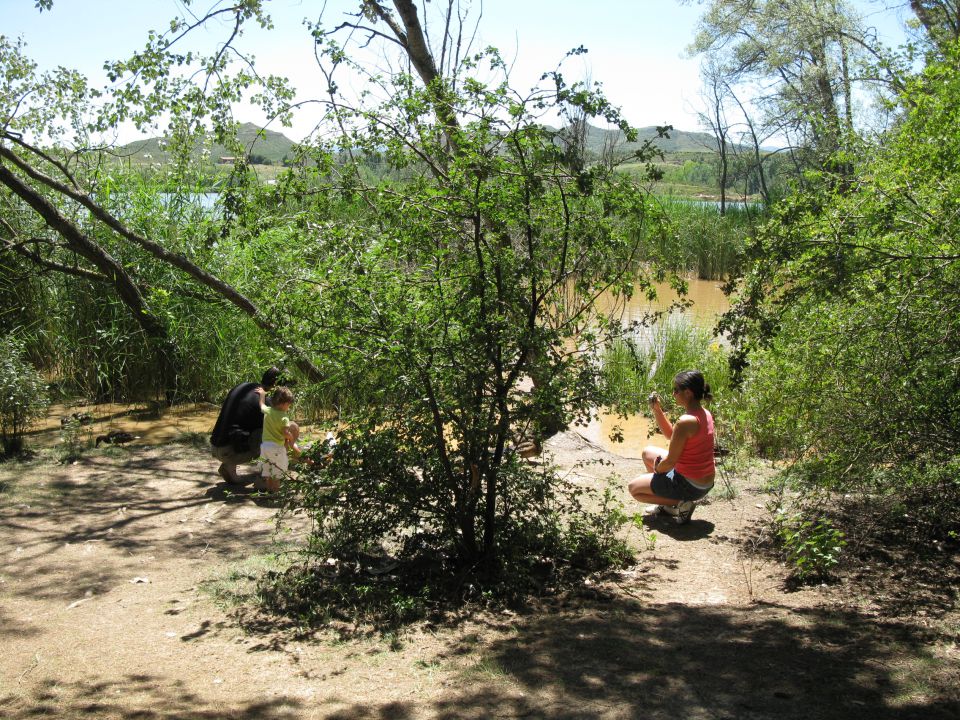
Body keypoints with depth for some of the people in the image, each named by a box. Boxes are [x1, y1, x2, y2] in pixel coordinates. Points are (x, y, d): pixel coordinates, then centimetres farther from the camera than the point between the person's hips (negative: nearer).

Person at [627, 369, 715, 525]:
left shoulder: (686, 421, -27)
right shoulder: (704, 413, 2)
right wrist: (657, 410, 3)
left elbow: (670, 462, -21)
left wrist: (656, 468, 0)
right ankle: (668, 503, 20)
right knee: (648, 452, 24)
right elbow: (671, 435, 14)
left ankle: (680, 505, -2)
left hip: (689, 485, -9)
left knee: (633, 488, 8)